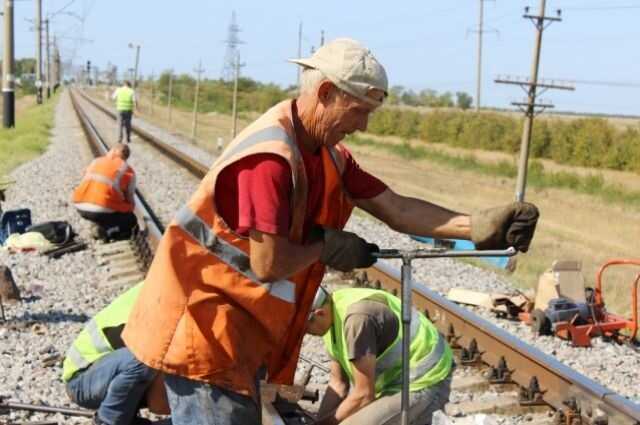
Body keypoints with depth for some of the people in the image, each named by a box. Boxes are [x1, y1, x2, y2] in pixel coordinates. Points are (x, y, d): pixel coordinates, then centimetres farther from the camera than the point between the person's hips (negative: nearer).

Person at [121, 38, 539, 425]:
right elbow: (269, 264, -29)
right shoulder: (270, 156, -28)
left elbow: (395, 206, -2)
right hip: (203, 324, -10)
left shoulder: (328, 153, 3)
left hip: (241, 327, 10)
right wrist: (326, 246, -11)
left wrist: (477, 226, -14)